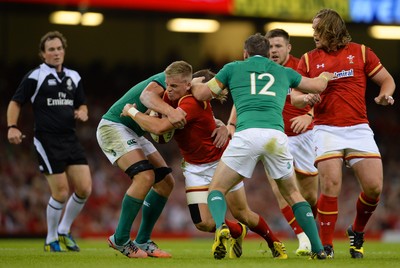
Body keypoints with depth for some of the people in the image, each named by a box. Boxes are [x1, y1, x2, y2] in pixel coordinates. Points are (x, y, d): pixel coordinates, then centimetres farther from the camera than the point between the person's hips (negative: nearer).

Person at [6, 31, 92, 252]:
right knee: (60, 192, -9)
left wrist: (82, 113, 0)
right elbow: (15, 102, -1)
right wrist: (12, 127, -14)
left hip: (70, 140, 6)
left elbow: (82, 105, 23)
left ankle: (64, 230, 19)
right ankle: (51, 240, 11)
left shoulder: (73, 77, 13)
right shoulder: (35, 76, -3)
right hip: (47, 141, -6)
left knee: (84, 188, -2)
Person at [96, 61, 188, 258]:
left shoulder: (188, 95, -1)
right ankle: (120, 240, -15)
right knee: (145, 177, -25)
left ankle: (142, 241, 11)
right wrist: (170, 111, -64)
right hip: (113, 126, -9)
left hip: (133, 133, 9)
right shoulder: (160, 83, -25)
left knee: (165, 182, 5)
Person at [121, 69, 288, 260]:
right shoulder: (171, 97, -9)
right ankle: (237, 233, 25)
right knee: (203, 223, -6)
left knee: (242, 215, 5)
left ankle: (274, 243, 33)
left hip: (220, 163, -6)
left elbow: (159, 128, -39)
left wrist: (132, 112, -24)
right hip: (194, 168, 6)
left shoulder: (193, 103, -32)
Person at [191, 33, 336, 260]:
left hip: (247, 133, -2)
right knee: (292, 194, 22)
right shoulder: (283, 72, 28)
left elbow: (202, 94, 25)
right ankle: (318, 249, 12)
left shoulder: (233, 68, 22)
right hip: (276, 136, 2)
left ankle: (221, 227, -21)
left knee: (217, 190, 11)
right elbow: (319, 86, 42)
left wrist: (194, 83, 49)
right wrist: (325, 76, 66)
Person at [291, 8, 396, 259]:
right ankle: (326, 246, -3)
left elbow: (387, 80, 11)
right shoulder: (309, 59, 8)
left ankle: (357, 232, 21)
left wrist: (385, 95, -11)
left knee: (374, 187, -6)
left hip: (359, 129, 1)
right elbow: (295, 96, 9)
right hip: (327, 130, -1)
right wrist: (306, 98, -14)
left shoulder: (360, 52, 6)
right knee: (331, 187, -13)